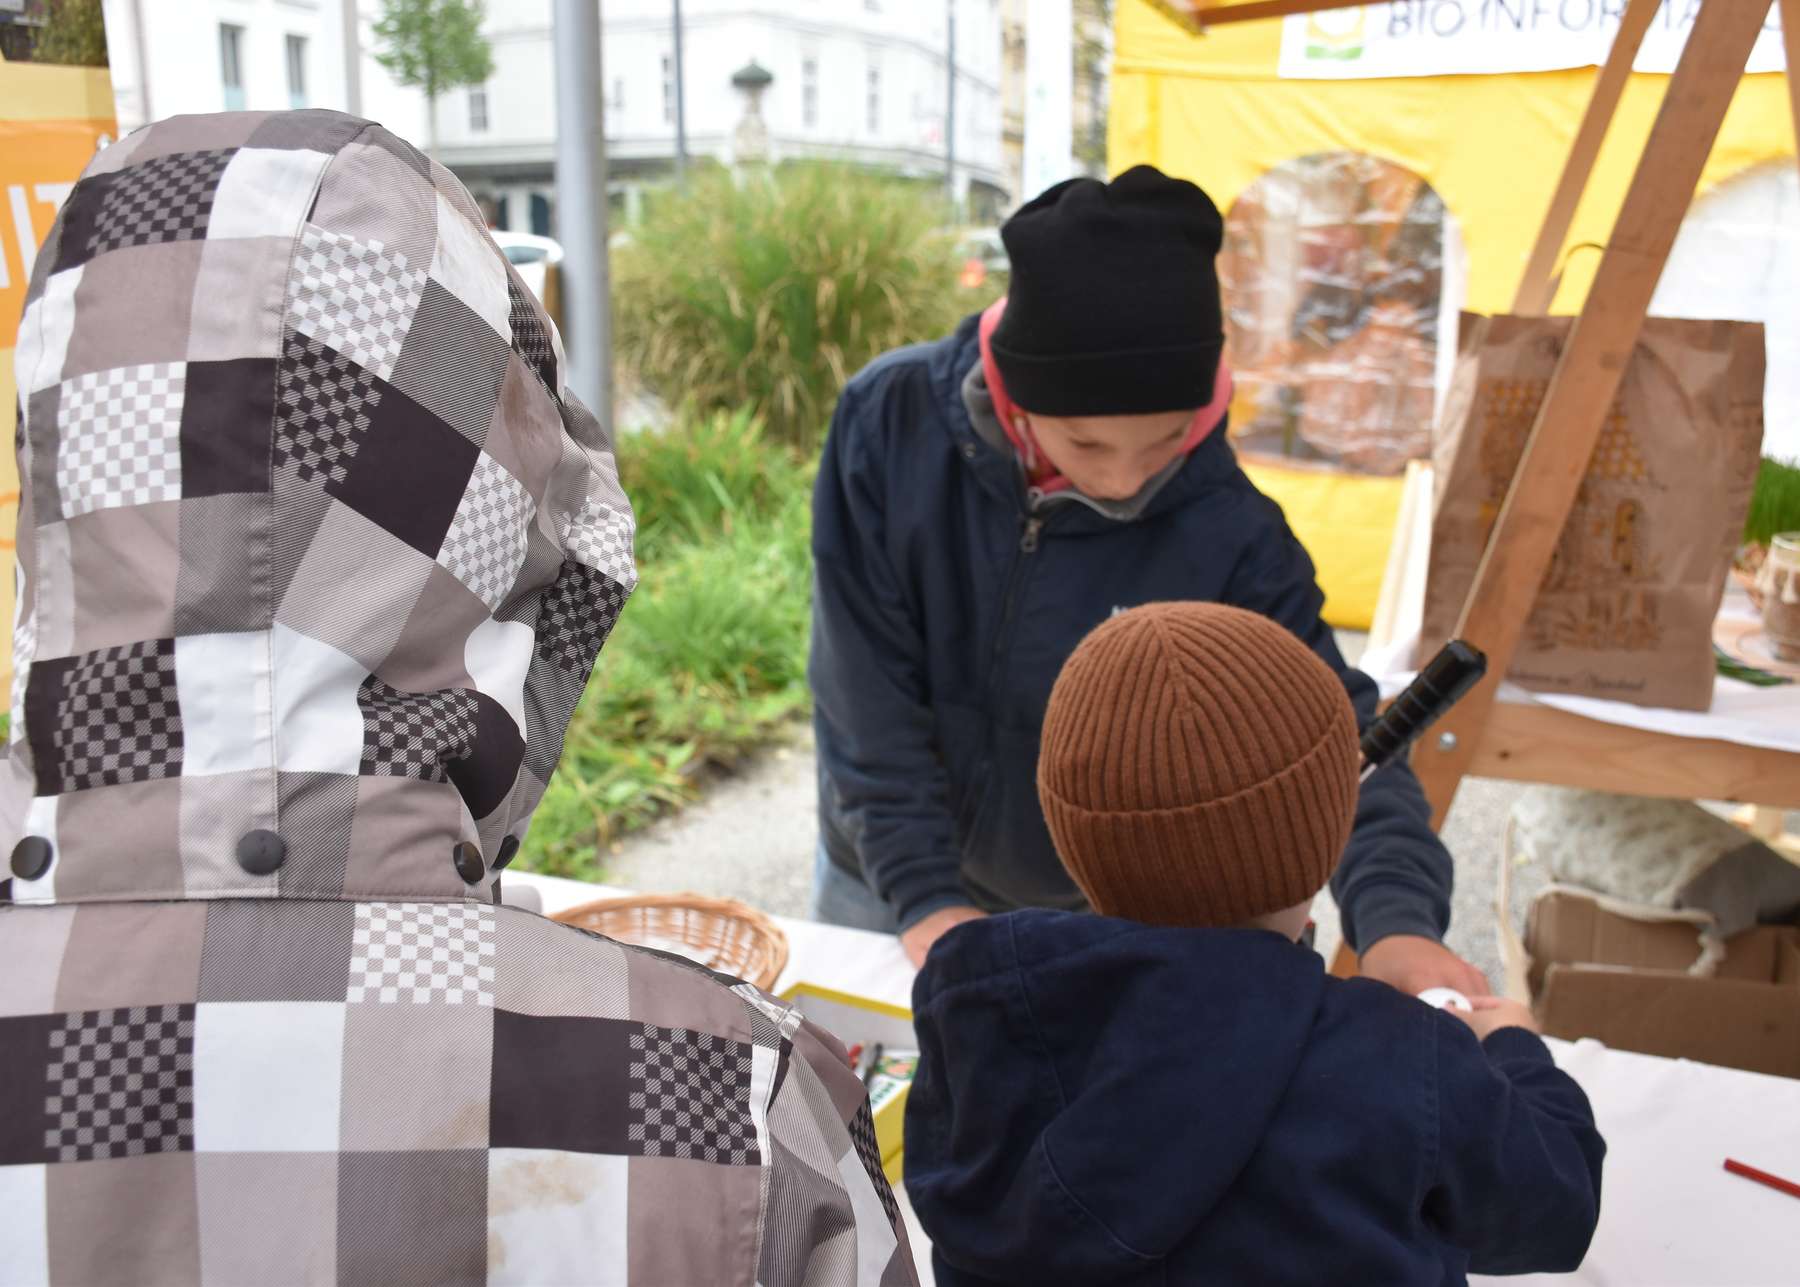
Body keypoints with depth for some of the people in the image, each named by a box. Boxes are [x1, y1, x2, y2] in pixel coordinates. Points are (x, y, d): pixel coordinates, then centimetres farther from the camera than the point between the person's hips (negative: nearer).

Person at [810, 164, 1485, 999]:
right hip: (882, 886, 2)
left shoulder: (1227, 534, -23)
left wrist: (1398, 922, -37)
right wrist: (925, 899, -21)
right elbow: (864, 692, -19)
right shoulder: (889, 421, -22)